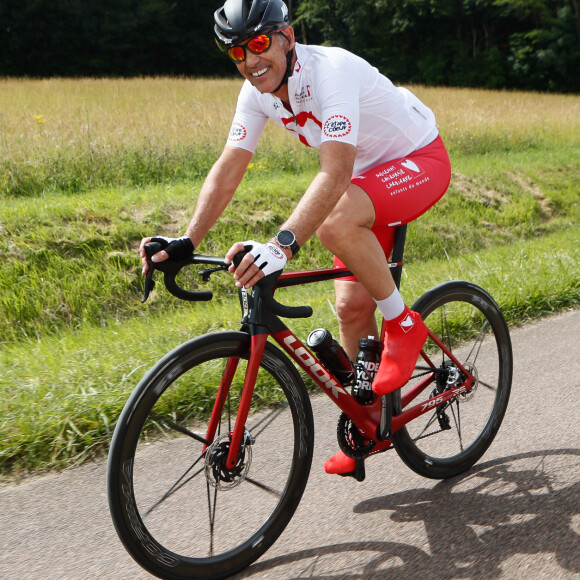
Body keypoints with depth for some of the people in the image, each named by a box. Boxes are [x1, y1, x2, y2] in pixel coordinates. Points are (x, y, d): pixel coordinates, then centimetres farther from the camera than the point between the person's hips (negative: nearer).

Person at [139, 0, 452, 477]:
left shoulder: (331, 71, -31)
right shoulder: (258, 92, -8)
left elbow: (335, 173, -43)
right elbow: (227, 171, -11)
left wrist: (283, 244, -55)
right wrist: (186, 242, -22)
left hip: (420, 159, -7)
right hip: (369, 174, 7)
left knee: (334, 223, -36)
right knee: (351, 304, 1)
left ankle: (404, 325, -13)